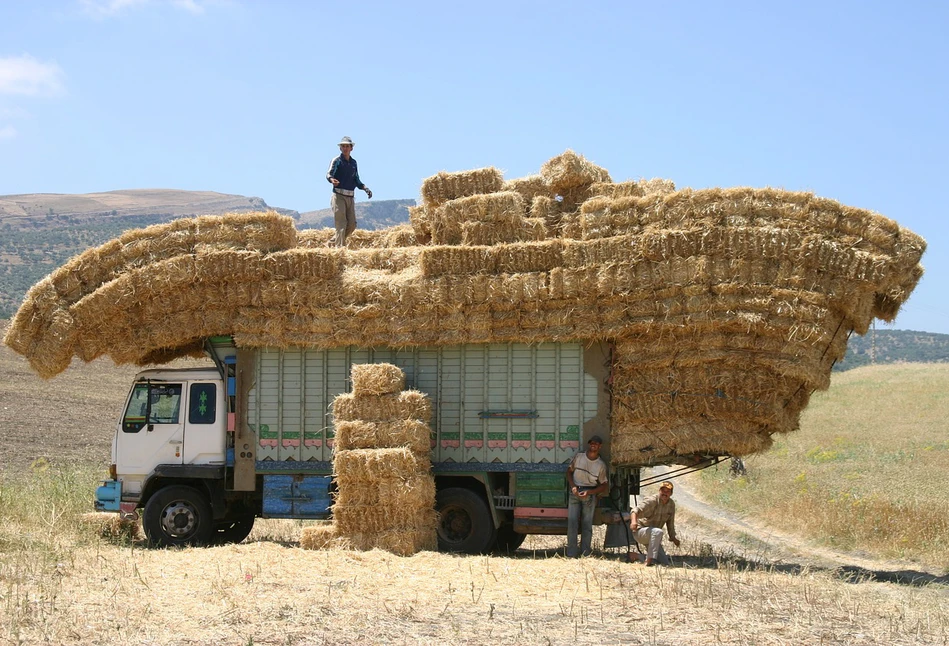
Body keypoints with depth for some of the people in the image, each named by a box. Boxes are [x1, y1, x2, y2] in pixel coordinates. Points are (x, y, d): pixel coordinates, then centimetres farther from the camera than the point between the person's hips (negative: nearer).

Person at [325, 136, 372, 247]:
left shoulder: (353, 162, 16)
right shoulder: (336, 161, -2)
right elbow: (329, 174, -14)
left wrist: (365, 188, 6)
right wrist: (332, 180, -38)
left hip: (350, 197, 6)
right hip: (339, 196, -6)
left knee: (352, 225, 4)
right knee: (341, 224, -12)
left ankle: (334, 241, 21)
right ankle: (340, 247, -12)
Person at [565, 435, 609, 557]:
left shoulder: (601, 465, -1)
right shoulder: (578, 457, 1)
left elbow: (604, 485, 3)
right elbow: (569, 471, 11)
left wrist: (589, 492, -11)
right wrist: (573, 486, -4)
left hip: (590, 495, -1)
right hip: (575, 492, 1)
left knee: (587, 524, -2)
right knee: (572, 522, -7)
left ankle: (585, 554, 1)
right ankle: (571, 554, -7)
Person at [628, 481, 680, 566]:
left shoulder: (671, 504, 1)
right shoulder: (652, 501, -21)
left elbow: (670, 522, 15)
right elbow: (636, 510, -36)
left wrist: (673, 537, 14)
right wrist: (633, 521, -56)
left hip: (652, 536, 8)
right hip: (640, 531, -8)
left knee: (665, 563, 2)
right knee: (658, 532, -39)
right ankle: (649, 561, -37)